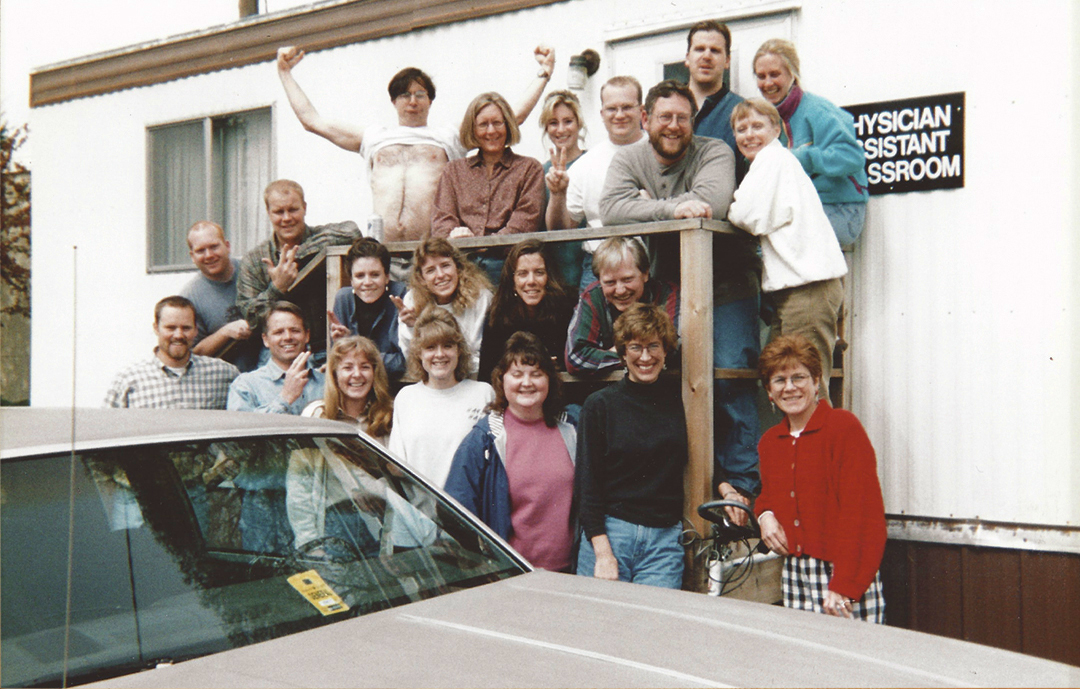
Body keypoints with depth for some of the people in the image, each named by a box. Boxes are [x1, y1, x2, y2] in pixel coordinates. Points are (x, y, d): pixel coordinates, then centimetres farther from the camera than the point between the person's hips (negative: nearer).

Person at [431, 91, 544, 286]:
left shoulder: (529, 168, 17)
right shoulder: (454, 170, 25)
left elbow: (525, 222, 3)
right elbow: (441, 217, 14)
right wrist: (453, 234, -12)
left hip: (504, 264, -1)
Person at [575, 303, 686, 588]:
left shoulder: (679, 399, 7)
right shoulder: (600, 404, 1)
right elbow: (587, 482, -2)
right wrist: (602, 552, -9)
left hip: (665, 540, 2)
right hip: (609, 534, -1)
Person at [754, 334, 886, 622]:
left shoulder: (844, 426, -8)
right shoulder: (770, 442, 11)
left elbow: (862, 510, -14)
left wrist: (845, 586, -19)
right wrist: (765, 515, 5)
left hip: (844, 577, -6)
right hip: (794, 575, 6)